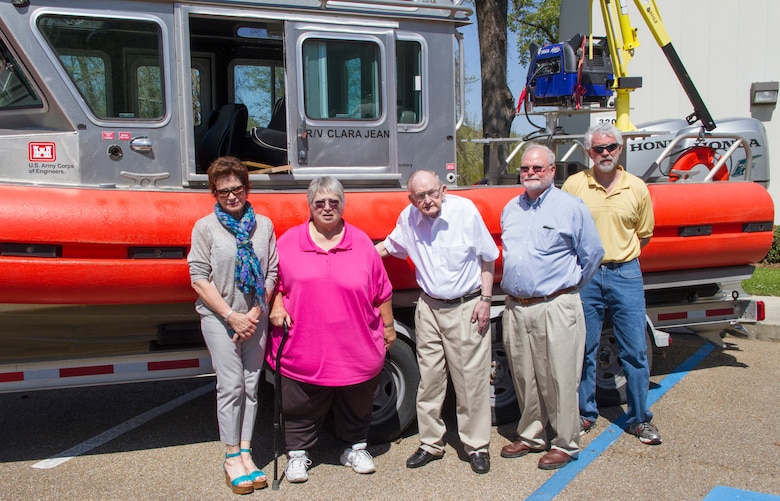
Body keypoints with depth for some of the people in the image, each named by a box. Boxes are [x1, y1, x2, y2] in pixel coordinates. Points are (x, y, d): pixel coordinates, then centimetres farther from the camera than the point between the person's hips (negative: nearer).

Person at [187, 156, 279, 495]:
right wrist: (232, 316, -11)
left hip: (254, 318, 3)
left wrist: (256, 313, -6)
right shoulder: (205, 228, -2)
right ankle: (232, 458, 6)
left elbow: (272, 273, 4)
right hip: (219, 317, -3)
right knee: (231, 385, -5)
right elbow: (199, 279, -6)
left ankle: (246, 453, 16)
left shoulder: (263, 225, 5)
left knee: (251, 385, 6)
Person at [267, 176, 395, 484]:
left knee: (356, 406, 17)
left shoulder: (361, 243, 2)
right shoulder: (289, 241, 1)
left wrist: (388, 326, 8)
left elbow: (382, 291, 6)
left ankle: (355, 448, 37)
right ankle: (297, 454, 30)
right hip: (305, 351, -1)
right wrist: (276, 306, -4)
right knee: (302, 409, 11)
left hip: (357, 350, 1)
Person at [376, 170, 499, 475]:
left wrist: (485, 299, -6)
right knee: (429, 379, 8)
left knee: (471, 379, 1)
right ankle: (431, 444, 23)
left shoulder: (465, 210, -11)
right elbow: (388, 246, 19)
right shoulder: (408, 218, -2)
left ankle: (477, 446, 15)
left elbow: (487, 257, -1)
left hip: (466, 307, -3)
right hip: (429, 309, 3)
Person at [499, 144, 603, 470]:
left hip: (555, 308, -5)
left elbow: (592, 254, 4)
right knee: (524, 378, 13)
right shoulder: (510, 209, 14)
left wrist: (570, 286, 11)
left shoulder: (571, 208, -2)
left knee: (559, 379, 1)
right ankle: (531, 435, 28)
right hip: (515, 308, 5)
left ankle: (565, 444, 14)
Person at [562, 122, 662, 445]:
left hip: (625, 274, 1)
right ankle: (585, 414, 22)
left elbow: (644, 234, 15)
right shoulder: (574, 185, 1)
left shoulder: (637, 188, 5)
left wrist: (620, 253, 5)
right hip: (584, 274, -1)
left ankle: (639, 419, 18)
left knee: (635, 350, 4)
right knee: (584, 349, 7)